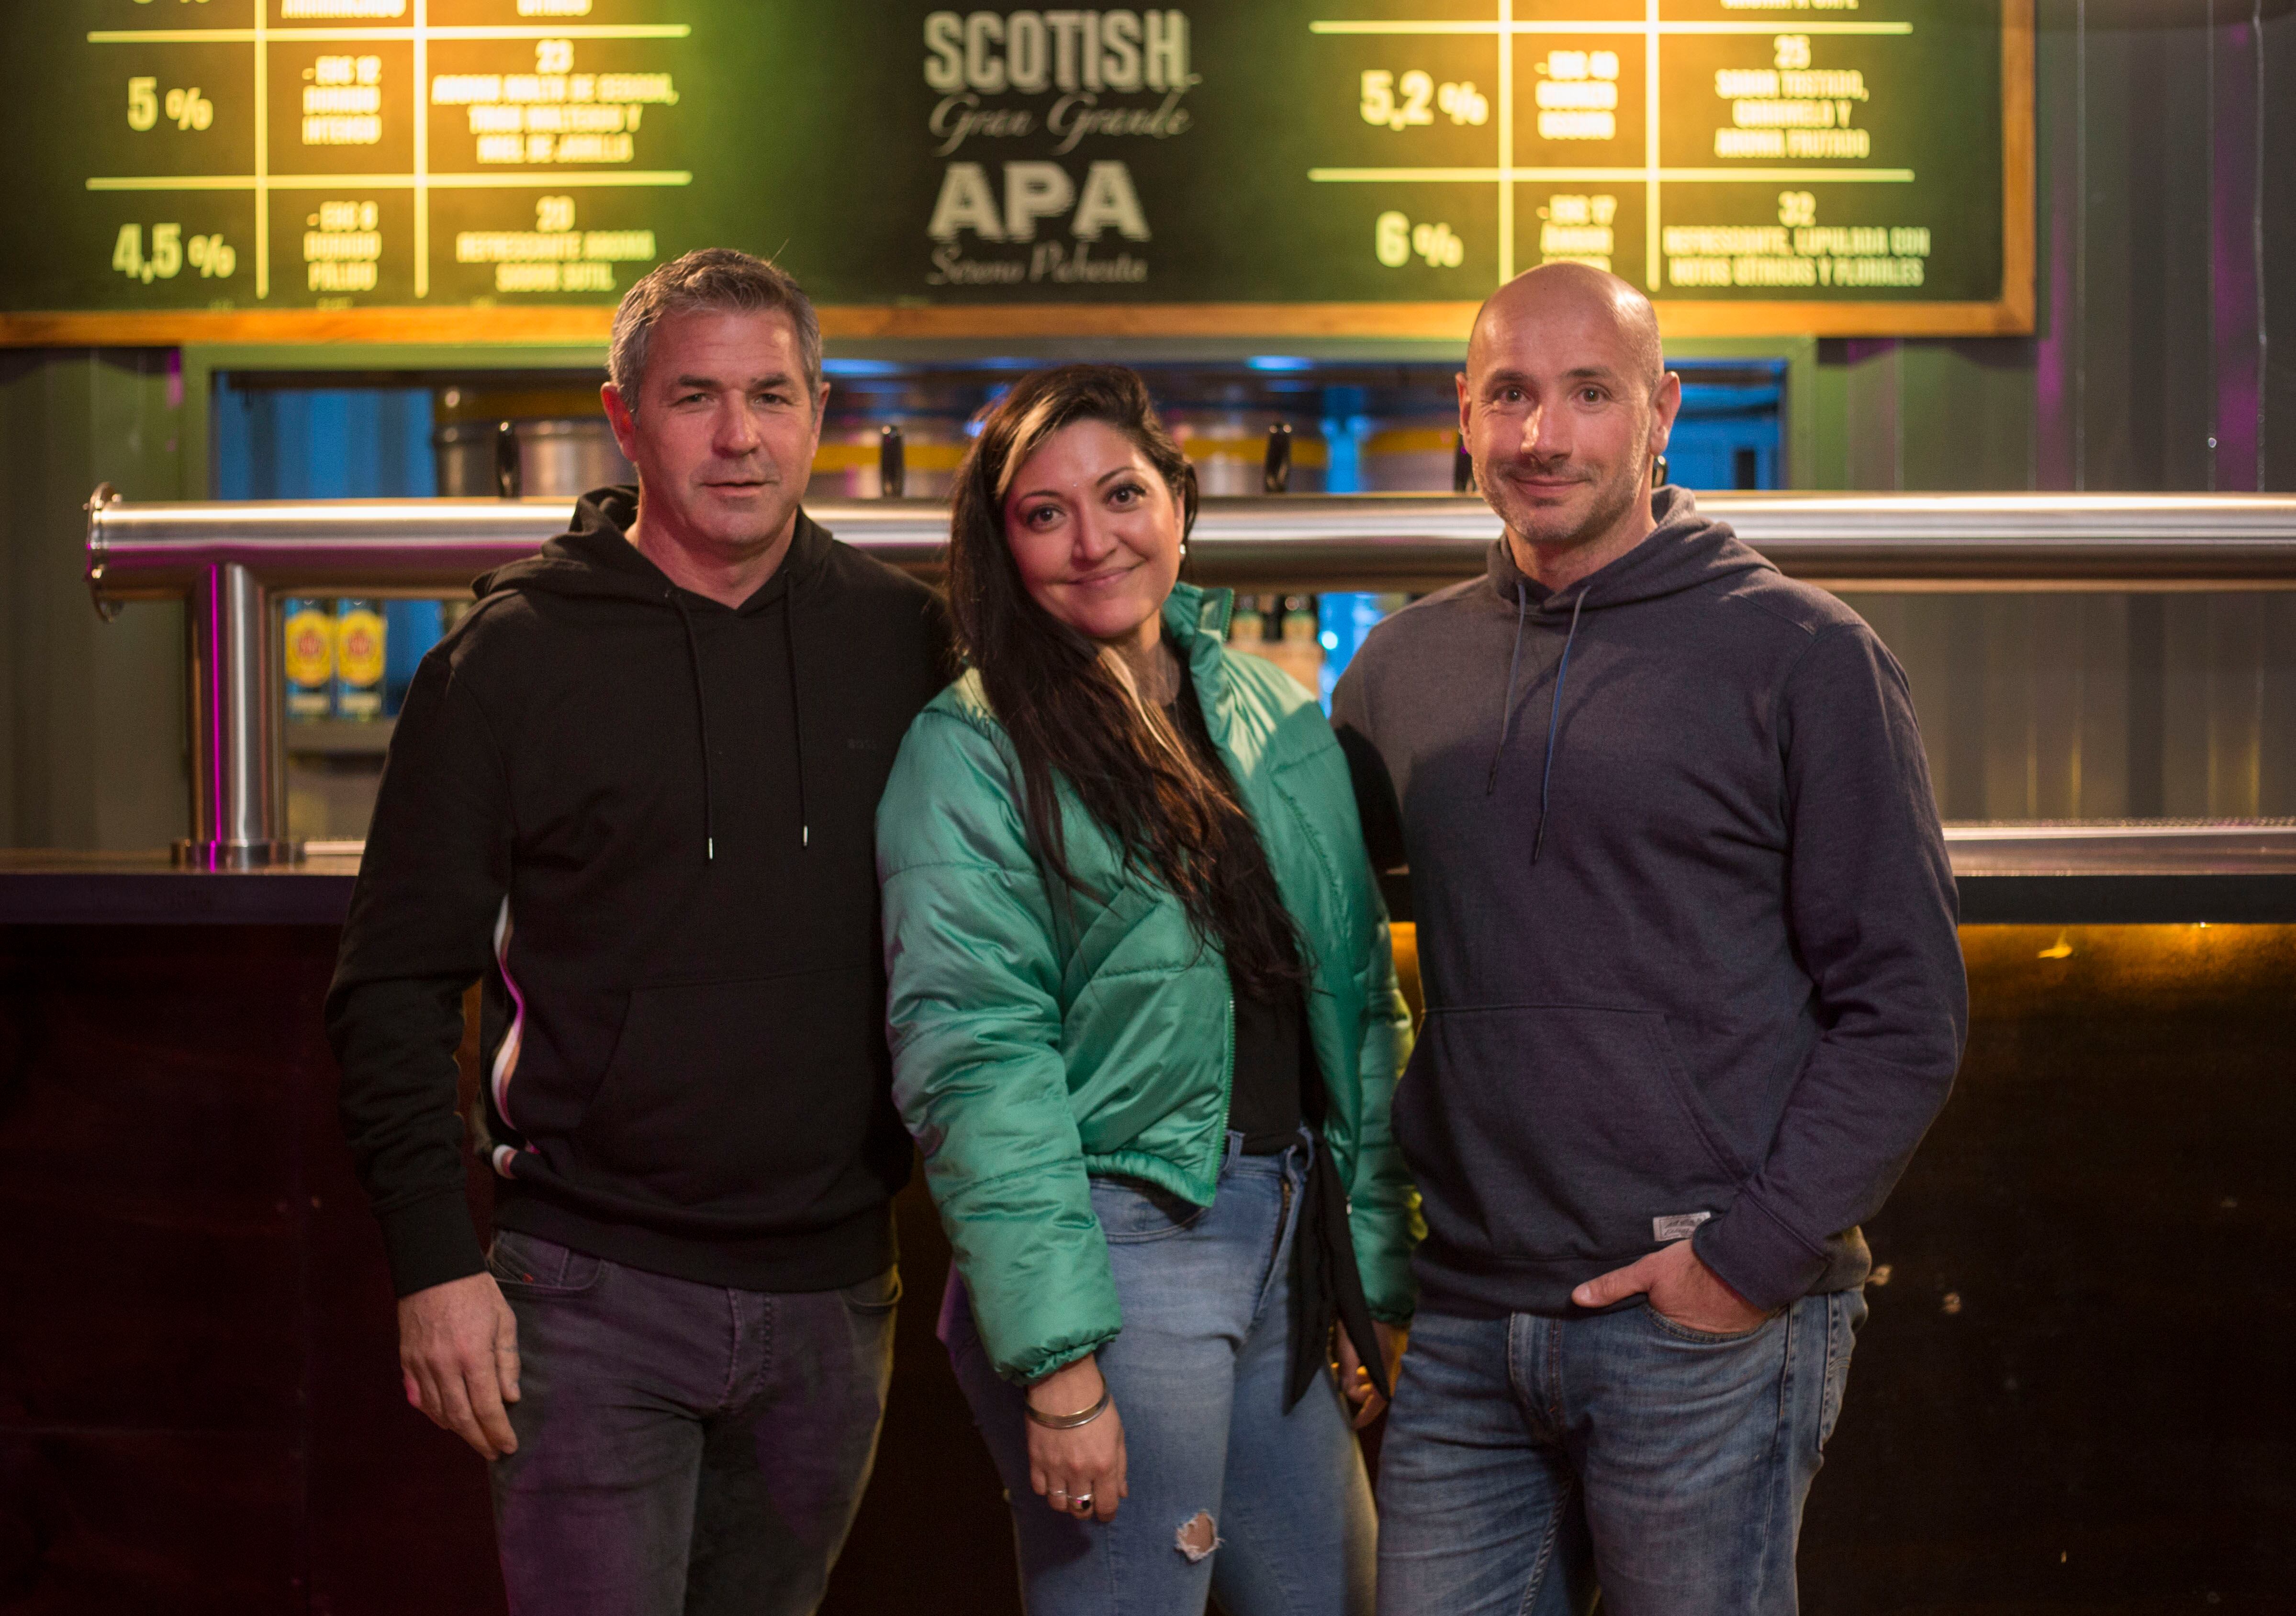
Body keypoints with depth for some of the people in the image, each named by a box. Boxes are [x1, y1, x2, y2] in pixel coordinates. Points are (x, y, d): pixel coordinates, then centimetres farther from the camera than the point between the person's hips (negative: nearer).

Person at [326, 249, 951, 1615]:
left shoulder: (904, 642, 4)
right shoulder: (516, 657, -3)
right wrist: (435, 1262, -9)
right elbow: (398, 984, -2)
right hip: (595, 1295, -3)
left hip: (834, 1294, 3)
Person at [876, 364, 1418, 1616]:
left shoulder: (1279, 720, 11)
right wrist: (1058, 1362, -19)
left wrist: (1378, 1279, 11)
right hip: (1122, 1249, -6)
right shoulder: (970, 751, -7)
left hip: (1288, 1240, 6)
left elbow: (1359, 1001, 14)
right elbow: (975, 1065, -14)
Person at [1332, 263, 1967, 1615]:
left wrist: (1756, 1255, -12)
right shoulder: (1403, 666, 11)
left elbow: (1906, 1009, -5)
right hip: (1466, 1331, 4)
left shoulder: (1802, 653, -3)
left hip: (1704, 1330, -4)